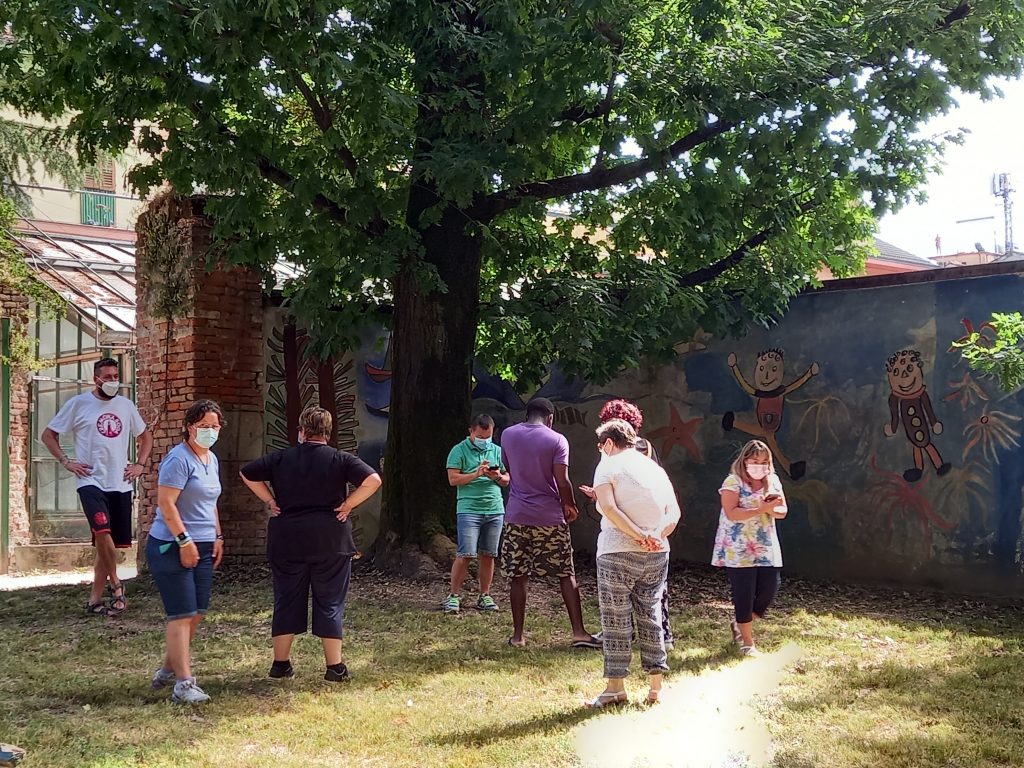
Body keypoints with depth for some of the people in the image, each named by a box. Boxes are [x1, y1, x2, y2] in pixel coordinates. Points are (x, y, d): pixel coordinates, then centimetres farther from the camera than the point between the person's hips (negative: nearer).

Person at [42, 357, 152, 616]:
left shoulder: (126, 406, 10)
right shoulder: (78, 403, -1)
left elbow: (145, 437, 24)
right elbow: (48, 434, 5)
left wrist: (140, 464, 9)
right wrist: (66, 461, -5)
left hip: (120, 485, 4)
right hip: (91, 482, -4)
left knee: (109, 544, 6)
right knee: (102, 530, -26)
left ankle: (95, 600, 16)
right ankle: (115, 584, -8)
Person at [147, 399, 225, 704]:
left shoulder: (212, 460, 14)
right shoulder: (179, 458, -14)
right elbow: (166, 503, -19)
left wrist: (218, 537, 19)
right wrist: (185, 541, -21)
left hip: (202, 547, 9)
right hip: (172, 547, -9)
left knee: (197, 613, 11)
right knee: (182, 615, -8)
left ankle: (168, 669, 25)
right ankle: (184, 684, -6)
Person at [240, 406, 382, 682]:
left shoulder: (280, 458, 3)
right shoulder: (340, 459, -4)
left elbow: (247, 474, 8)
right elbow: (373, 480, -14)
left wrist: (270, 501, 8)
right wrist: (347, 505, -6)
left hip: (287, 542, 2)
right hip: (330, 542, -2)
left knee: (287, 601, 11)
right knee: (330, 604, 5)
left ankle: (281, 664, 17)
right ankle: (335, 667, 6)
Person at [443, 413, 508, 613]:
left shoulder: (497, 451, 14)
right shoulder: (459, 450, 0)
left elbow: (507, 480, 17)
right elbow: (453, 479, -8)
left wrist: (498, 477, -6)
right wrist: (476, 474, -18)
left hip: (495, 509, 5)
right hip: (469, 509, -4)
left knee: (488, 555, 6)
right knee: (465, 555, -10)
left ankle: (484, 597, 14)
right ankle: (453, 596, 0)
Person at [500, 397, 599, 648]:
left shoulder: (508, 435, 4)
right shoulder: (557, 440, -7)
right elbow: (562, 481, -11)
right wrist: (570, 506, 4)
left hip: (517, 516, 2)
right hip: (550, 517, -2)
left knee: (517, 576, 7)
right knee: (567, 574, 6)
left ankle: (518, 635, 10)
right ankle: (579, 632, 4)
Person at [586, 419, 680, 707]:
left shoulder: (608, 465, -2)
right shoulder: (656, 469, 14)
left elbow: (608, 507, -17)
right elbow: (674, 512, 4)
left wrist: (639, 536, -18)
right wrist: (656, 536, -7)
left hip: (618, 553, -5)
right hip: (656, 555, 5)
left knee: (616, 620, 3)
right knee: (650, 617, 12)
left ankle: (616, 687, 7)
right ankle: (656, 686, 14)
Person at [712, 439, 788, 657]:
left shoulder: (773, 481, 9)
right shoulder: (733, 482, -9)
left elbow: (782, 511, 8)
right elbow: (731, 513, -20)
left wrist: (772, 508, -15)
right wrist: (761, 509, -23)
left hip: (767, 549, 6)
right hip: (739, 551, -6)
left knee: (769, 591, 2)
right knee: (745, 595, -2)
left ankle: (740, 624, 27)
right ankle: (747, 643, 11)